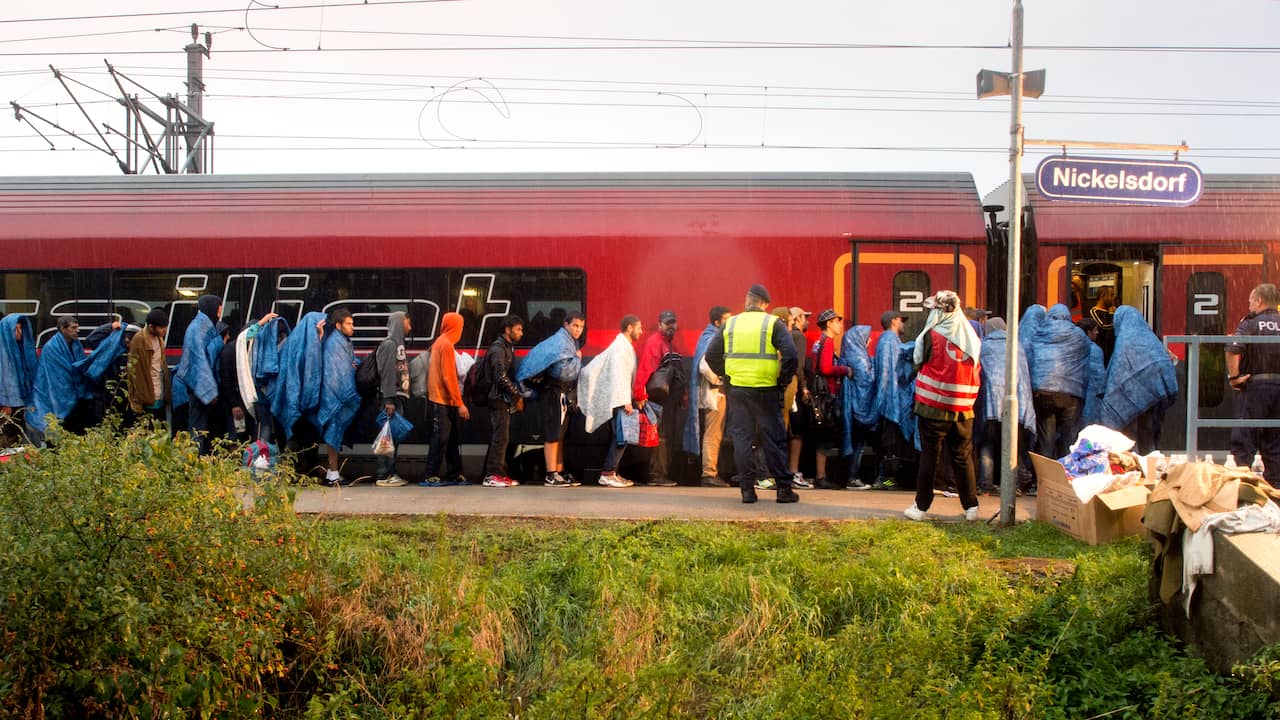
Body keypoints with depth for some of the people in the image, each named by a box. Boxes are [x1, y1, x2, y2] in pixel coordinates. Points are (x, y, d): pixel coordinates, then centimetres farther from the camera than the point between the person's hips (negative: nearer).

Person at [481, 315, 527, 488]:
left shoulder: (508, 348, 19)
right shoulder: (498, 349, -12)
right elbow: (501, 377, -20)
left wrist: (517, 396, 10)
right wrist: (517, 397, -14)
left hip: (505, 400, 10)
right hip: (499, 399, -10)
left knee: (501, 437, 10)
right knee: (500, 437, -11)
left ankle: (500, 473, 13)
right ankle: (492, 475, -10)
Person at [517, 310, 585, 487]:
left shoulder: (572, 342, 13)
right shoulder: (560, 343, -17)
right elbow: (563, 370, -24)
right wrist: (577, 358, -13)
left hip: (564, 392, 10)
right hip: (554, 391, -10)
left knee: (559, 435, 13)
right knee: (552, 435, -9)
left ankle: (560, 472, 18)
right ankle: (551, 476, -8)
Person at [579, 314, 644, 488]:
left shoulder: (626, 346, 19)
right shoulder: (620, 347, -12)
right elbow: (618, 375, -19)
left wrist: (634, 399, 15)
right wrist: (626, 401, -22)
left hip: (621, 400, 10)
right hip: (617, 400, -10)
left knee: (618, 438, 9)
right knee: (621, 438, -12)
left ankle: (609, 473, 12)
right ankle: (608, 473, -11)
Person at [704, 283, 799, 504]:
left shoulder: (730, 324, 8)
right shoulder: (773, 324, -2)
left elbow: (711, 356, 8)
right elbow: (790, 354, -12)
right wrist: (783, 380, -1)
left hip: (737, 389, 2)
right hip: (766, 390, -2)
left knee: (741, 439, 8)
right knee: (773, 440, 5)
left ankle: (746, 489, 7)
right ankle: (783, 488, 8)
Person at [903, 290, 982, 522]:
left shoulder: (933, 335, -11)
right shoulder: (971, 336, 2)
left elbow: (918, 361, 1)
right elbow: (976, 369, 11)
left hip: (933, 407, -3)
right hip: (963, 409, 4)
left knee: (930, 457, 4)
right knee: (963, 457, 12)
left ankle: (921, 507, 8)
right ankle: (971, 506, 14)